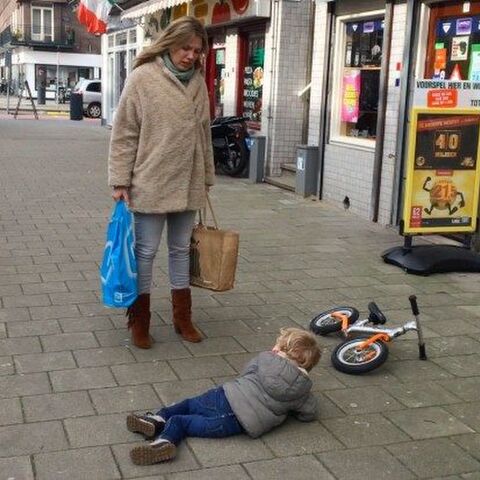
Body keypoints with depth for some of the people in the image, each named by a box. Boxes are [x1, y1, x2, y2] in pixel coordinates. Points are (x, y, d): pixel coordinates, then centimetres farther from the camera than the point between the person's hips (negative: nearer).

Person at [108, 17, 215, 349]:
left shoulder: (199, 82, 7)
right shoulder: (143, 78, -8)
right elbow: (124, 133, -7)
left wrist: (207, 179, 15)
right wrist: (120, 181, -10)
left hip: (188, 184, 5)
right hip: (150, 183, -5)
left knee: (181, 249, 14)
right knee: (146, 251, 4)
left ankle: (183, 318, 26)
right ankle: (140, 322, 17)